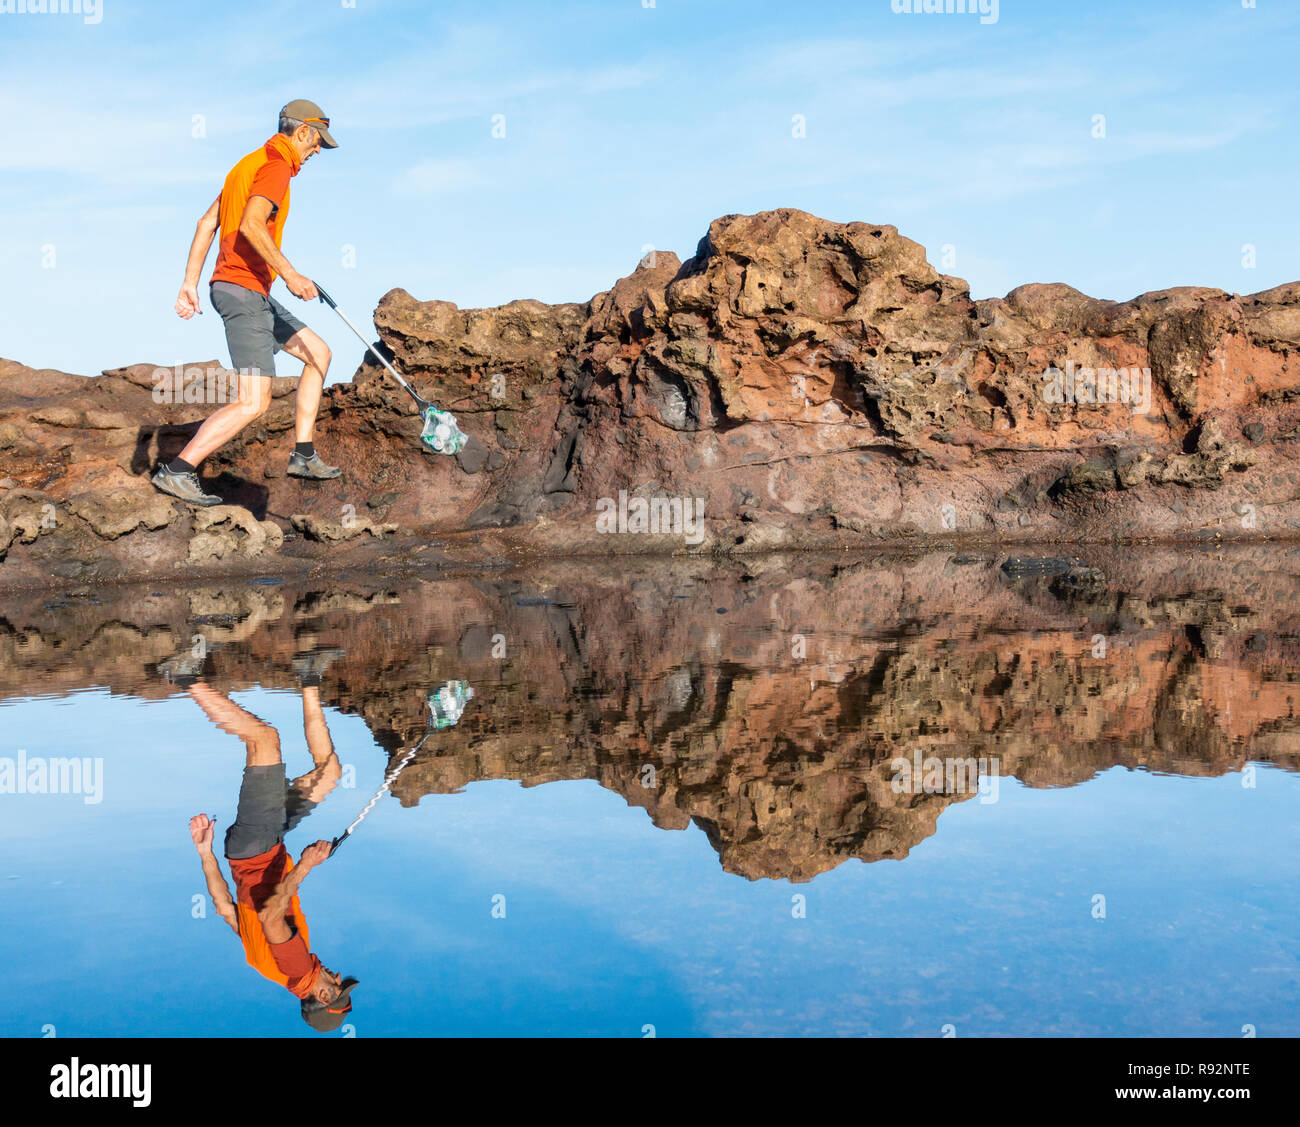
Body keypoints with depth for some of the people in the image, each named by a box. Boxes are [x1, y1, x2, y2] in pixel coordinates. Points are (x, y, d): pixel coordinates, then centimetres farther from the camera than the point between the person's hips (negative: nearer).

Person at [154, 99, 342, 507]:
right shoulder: (276, 166, -10)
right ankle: (177, 471, -15)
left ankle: (304, 455, 19)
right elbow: (251, 224, -26)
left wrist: (190, 283, 15)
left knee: (318, 353, 18)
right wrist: (289, 274, -24)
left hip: (253, 295, 11)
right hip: (244, 290, -11)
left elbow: (207, 222, 18)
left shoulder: (251, 163, 20)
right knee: (253, 403, -14)